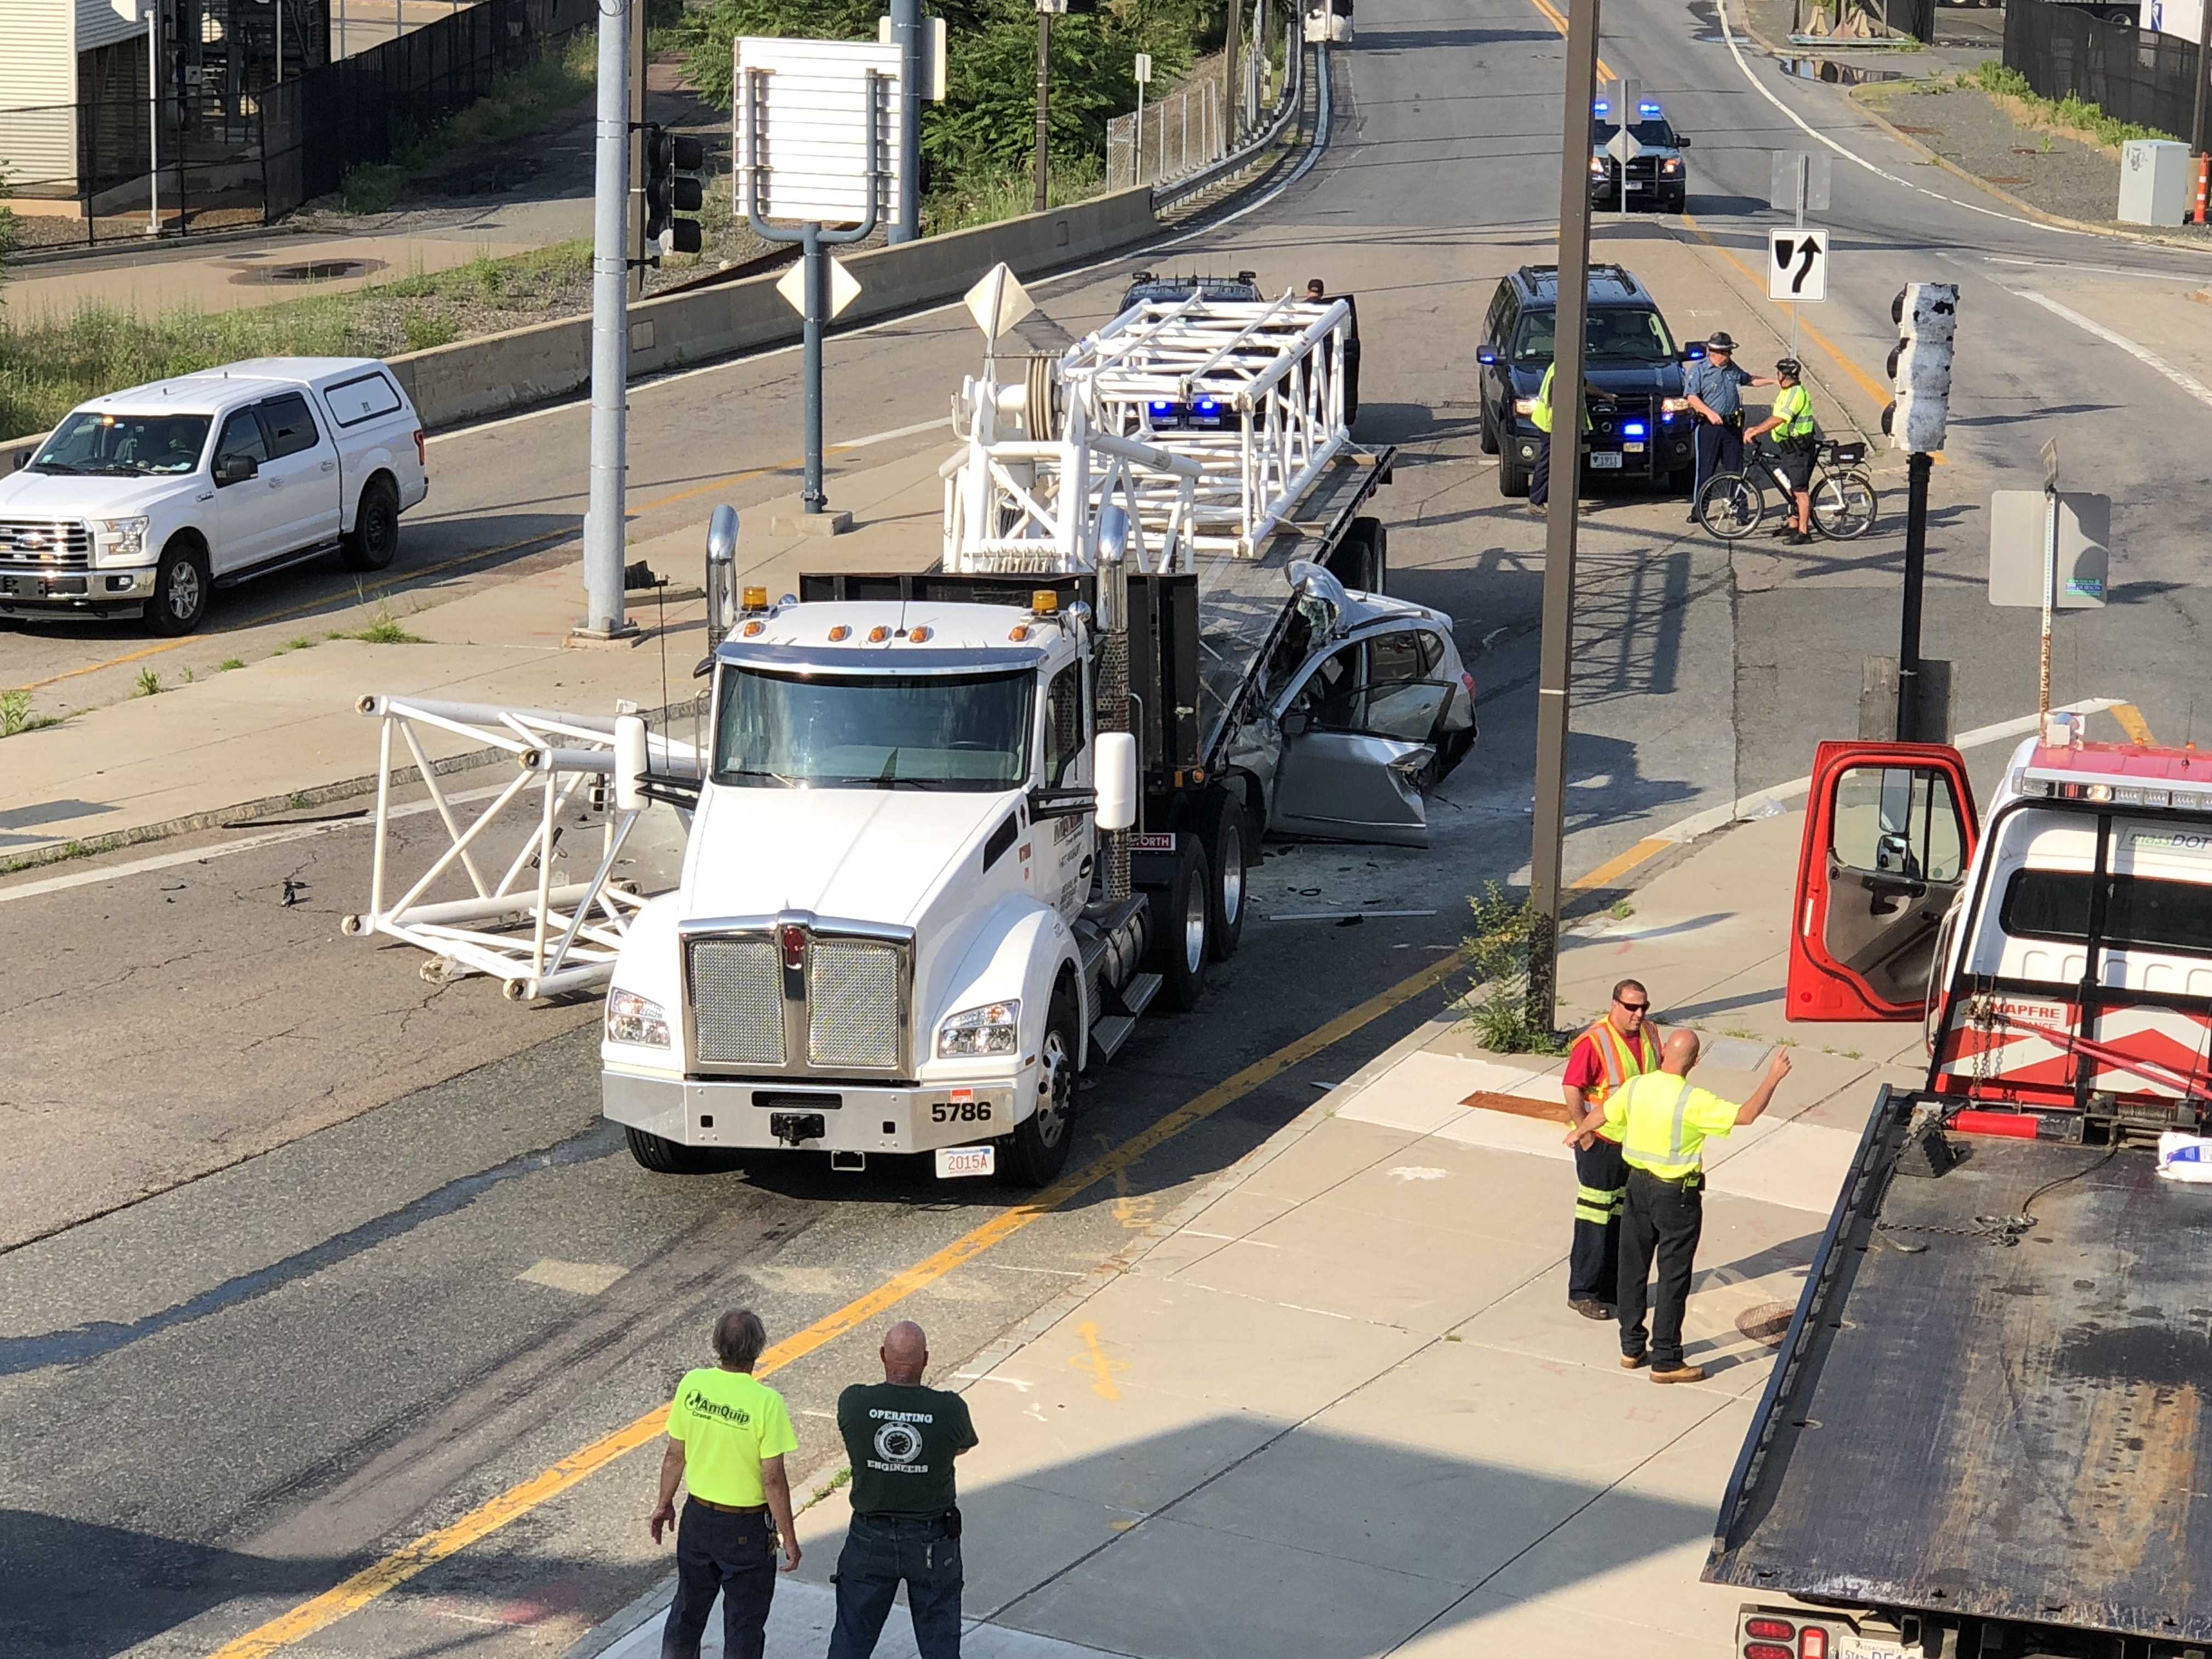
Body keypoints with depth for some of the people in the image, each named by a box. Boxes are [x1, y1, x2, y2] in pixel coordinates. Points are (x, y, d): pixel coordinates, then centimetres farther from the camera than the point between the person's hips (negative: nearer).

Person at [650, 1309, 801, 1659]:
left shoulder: (692, 1385, -11)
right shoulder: (766, 1403, -24)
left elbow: (675, 1456, 0)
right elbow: (773, 1480, -19)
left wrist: (664, 1504, 16)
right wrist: (789, 1538, -8)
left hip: (698, 1518, 4)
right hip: (747, 1529, -4)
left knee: (688, 1608, 23)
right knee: (744, 1624, 11)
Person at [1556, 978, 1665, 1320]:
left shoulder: (1651, 1034, 3)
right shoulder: (1594, 1042, -20)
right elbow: (1572, 1088, -22)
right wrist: (1583, 1132, -19)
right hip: (1602, 1143, -7)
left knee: (1628, 1214, 15)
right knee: (1596, 1218, -3)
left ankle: (1614, 1285, 27)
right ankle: (1583, 1292, 5)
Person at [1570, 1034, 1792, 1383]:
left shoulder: (1636, 1087, -5)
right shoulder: (1693, 1101, -22)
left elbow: (1600, 1115, 12)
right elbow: (1746, 1115, -22)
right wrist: (1773, 1078, -11)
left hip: (1638, 1184, 6)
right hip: (1677, 1195, -6)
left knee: (1633, 1269, 16)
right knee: (1673, 1277, 3)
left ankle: (1632, 1347, 26)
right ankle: (1666, 1361, 7)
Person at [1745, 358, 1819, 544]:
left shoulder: (1796, 394, -21)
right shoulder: (1787, 392, 13)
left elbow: (1778, 419, -29)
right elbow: (1775, 418, 19)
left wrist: (1755, 432, -28)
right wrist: (1757, 429, 11)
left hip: (1799, 449, -11)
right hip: (1791, 448, 11)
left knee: (1800, 491, -7)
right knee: (1792, 488, 18)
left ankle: (1803, 532, -4)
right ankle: (1793, 525, 28)